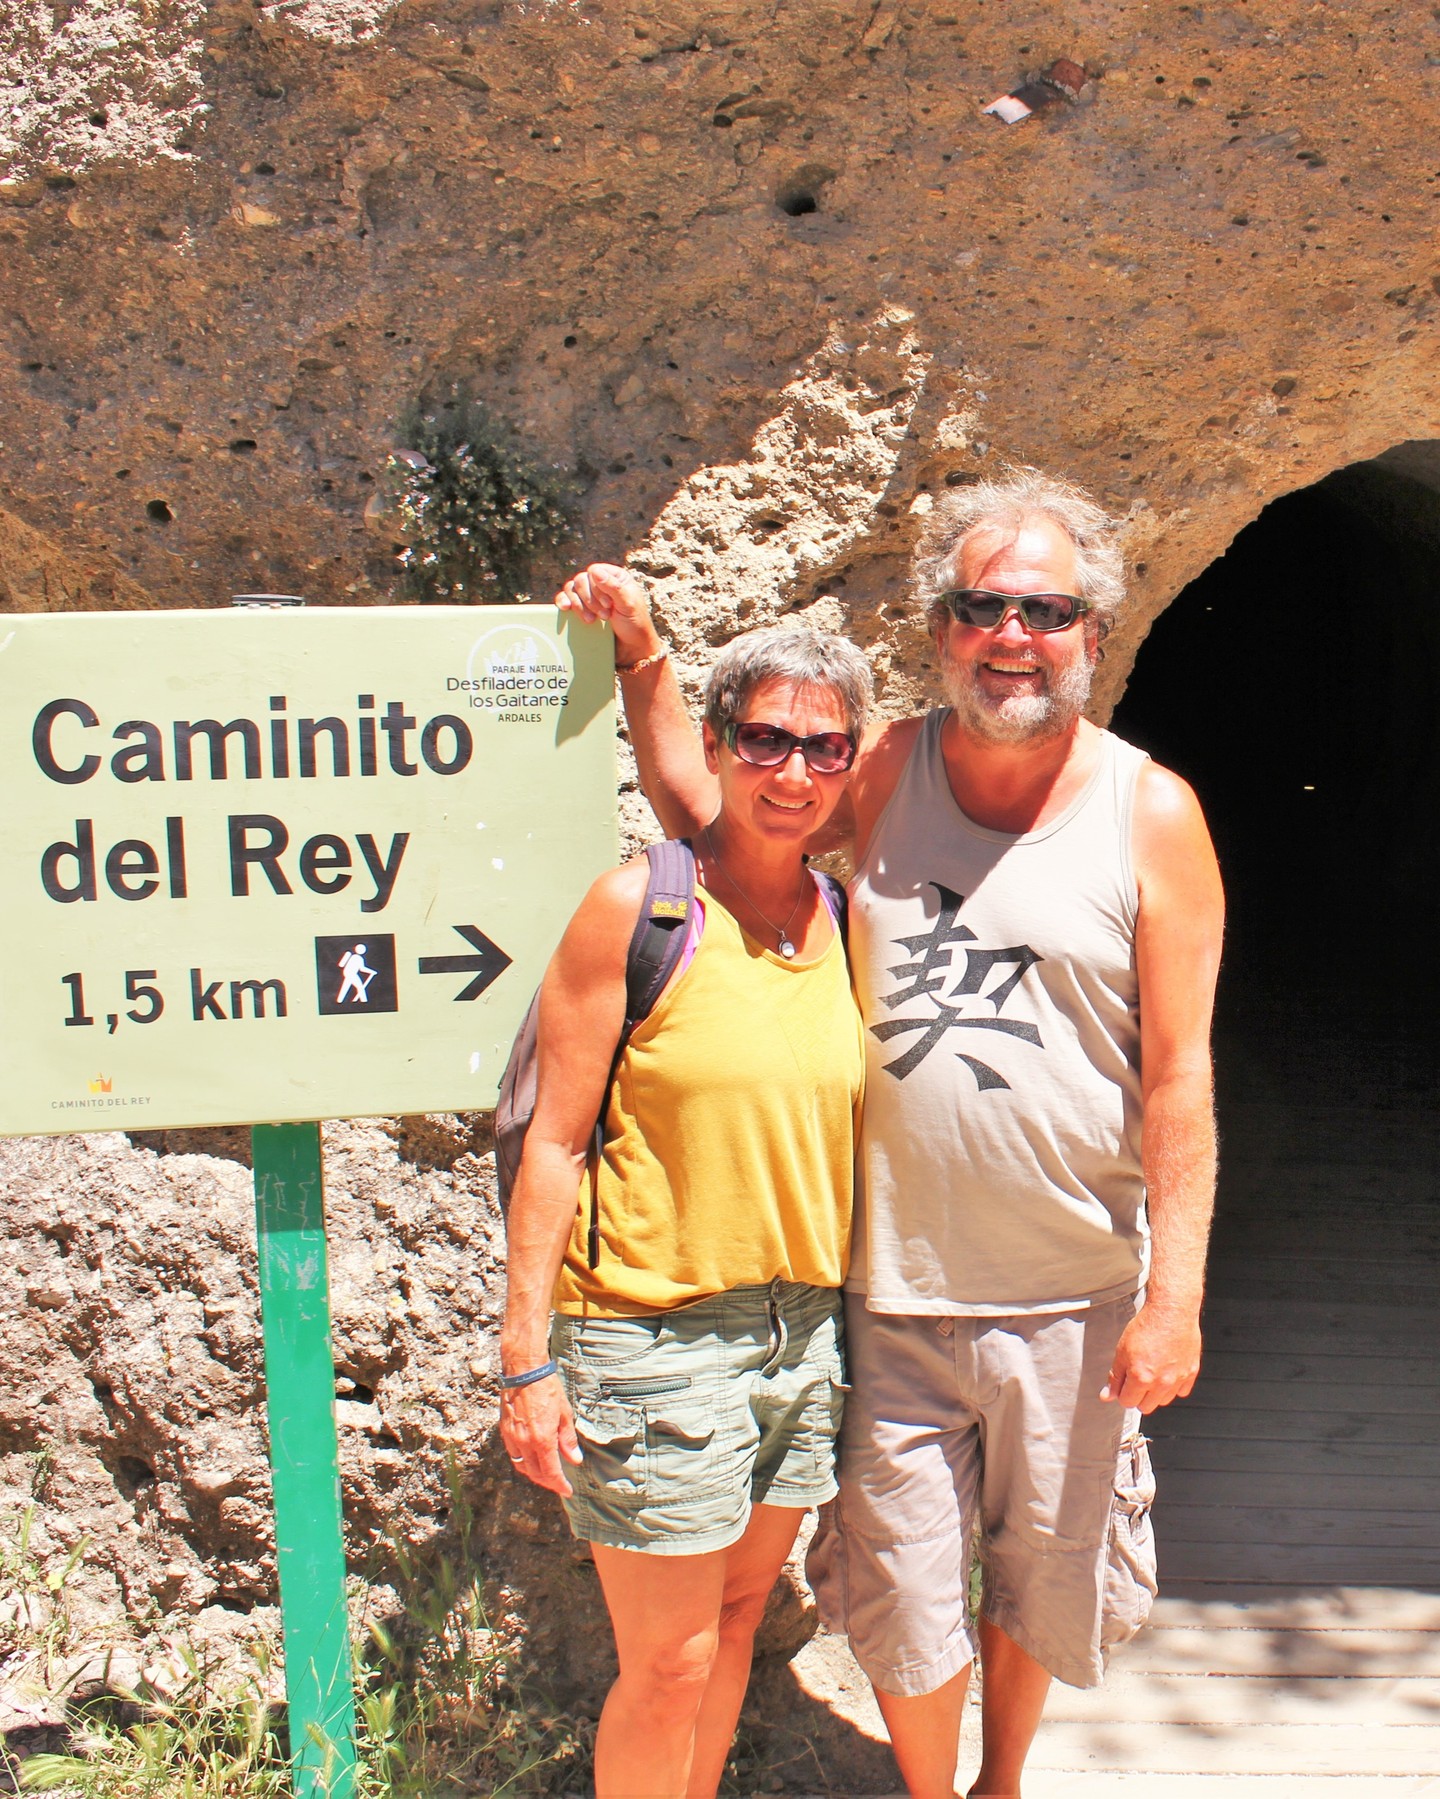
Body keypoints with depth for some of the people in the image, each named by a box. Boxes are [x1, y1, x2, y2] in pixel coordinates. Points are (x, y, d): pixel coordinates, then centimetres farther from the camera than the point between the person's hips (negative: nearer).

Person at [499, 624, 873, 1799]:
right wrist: (528, 1360, -12)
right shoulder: (639, 907, -10)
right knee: (669, 1667, 2)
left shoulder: (839, 917, 6)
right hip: (657, 1336, -5)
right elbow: (557, 1141, -10)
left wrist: (842, 1319, 12)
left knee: (739, 1619, 18)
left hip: (804, 1330, 6)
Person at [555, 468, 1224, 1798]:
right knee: (902, 1591, 14)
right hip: (892, 1288, 1)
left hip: (1072, 1298, -1)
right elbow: (699, 811, 14)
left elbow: (1180, 1075, -7)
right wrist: (643, 656, 1)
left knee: (1046, 1585, 18)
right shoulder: (887, 773, -1)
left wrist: (1175, 1300, -10)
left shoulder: (1149, 812, -7)